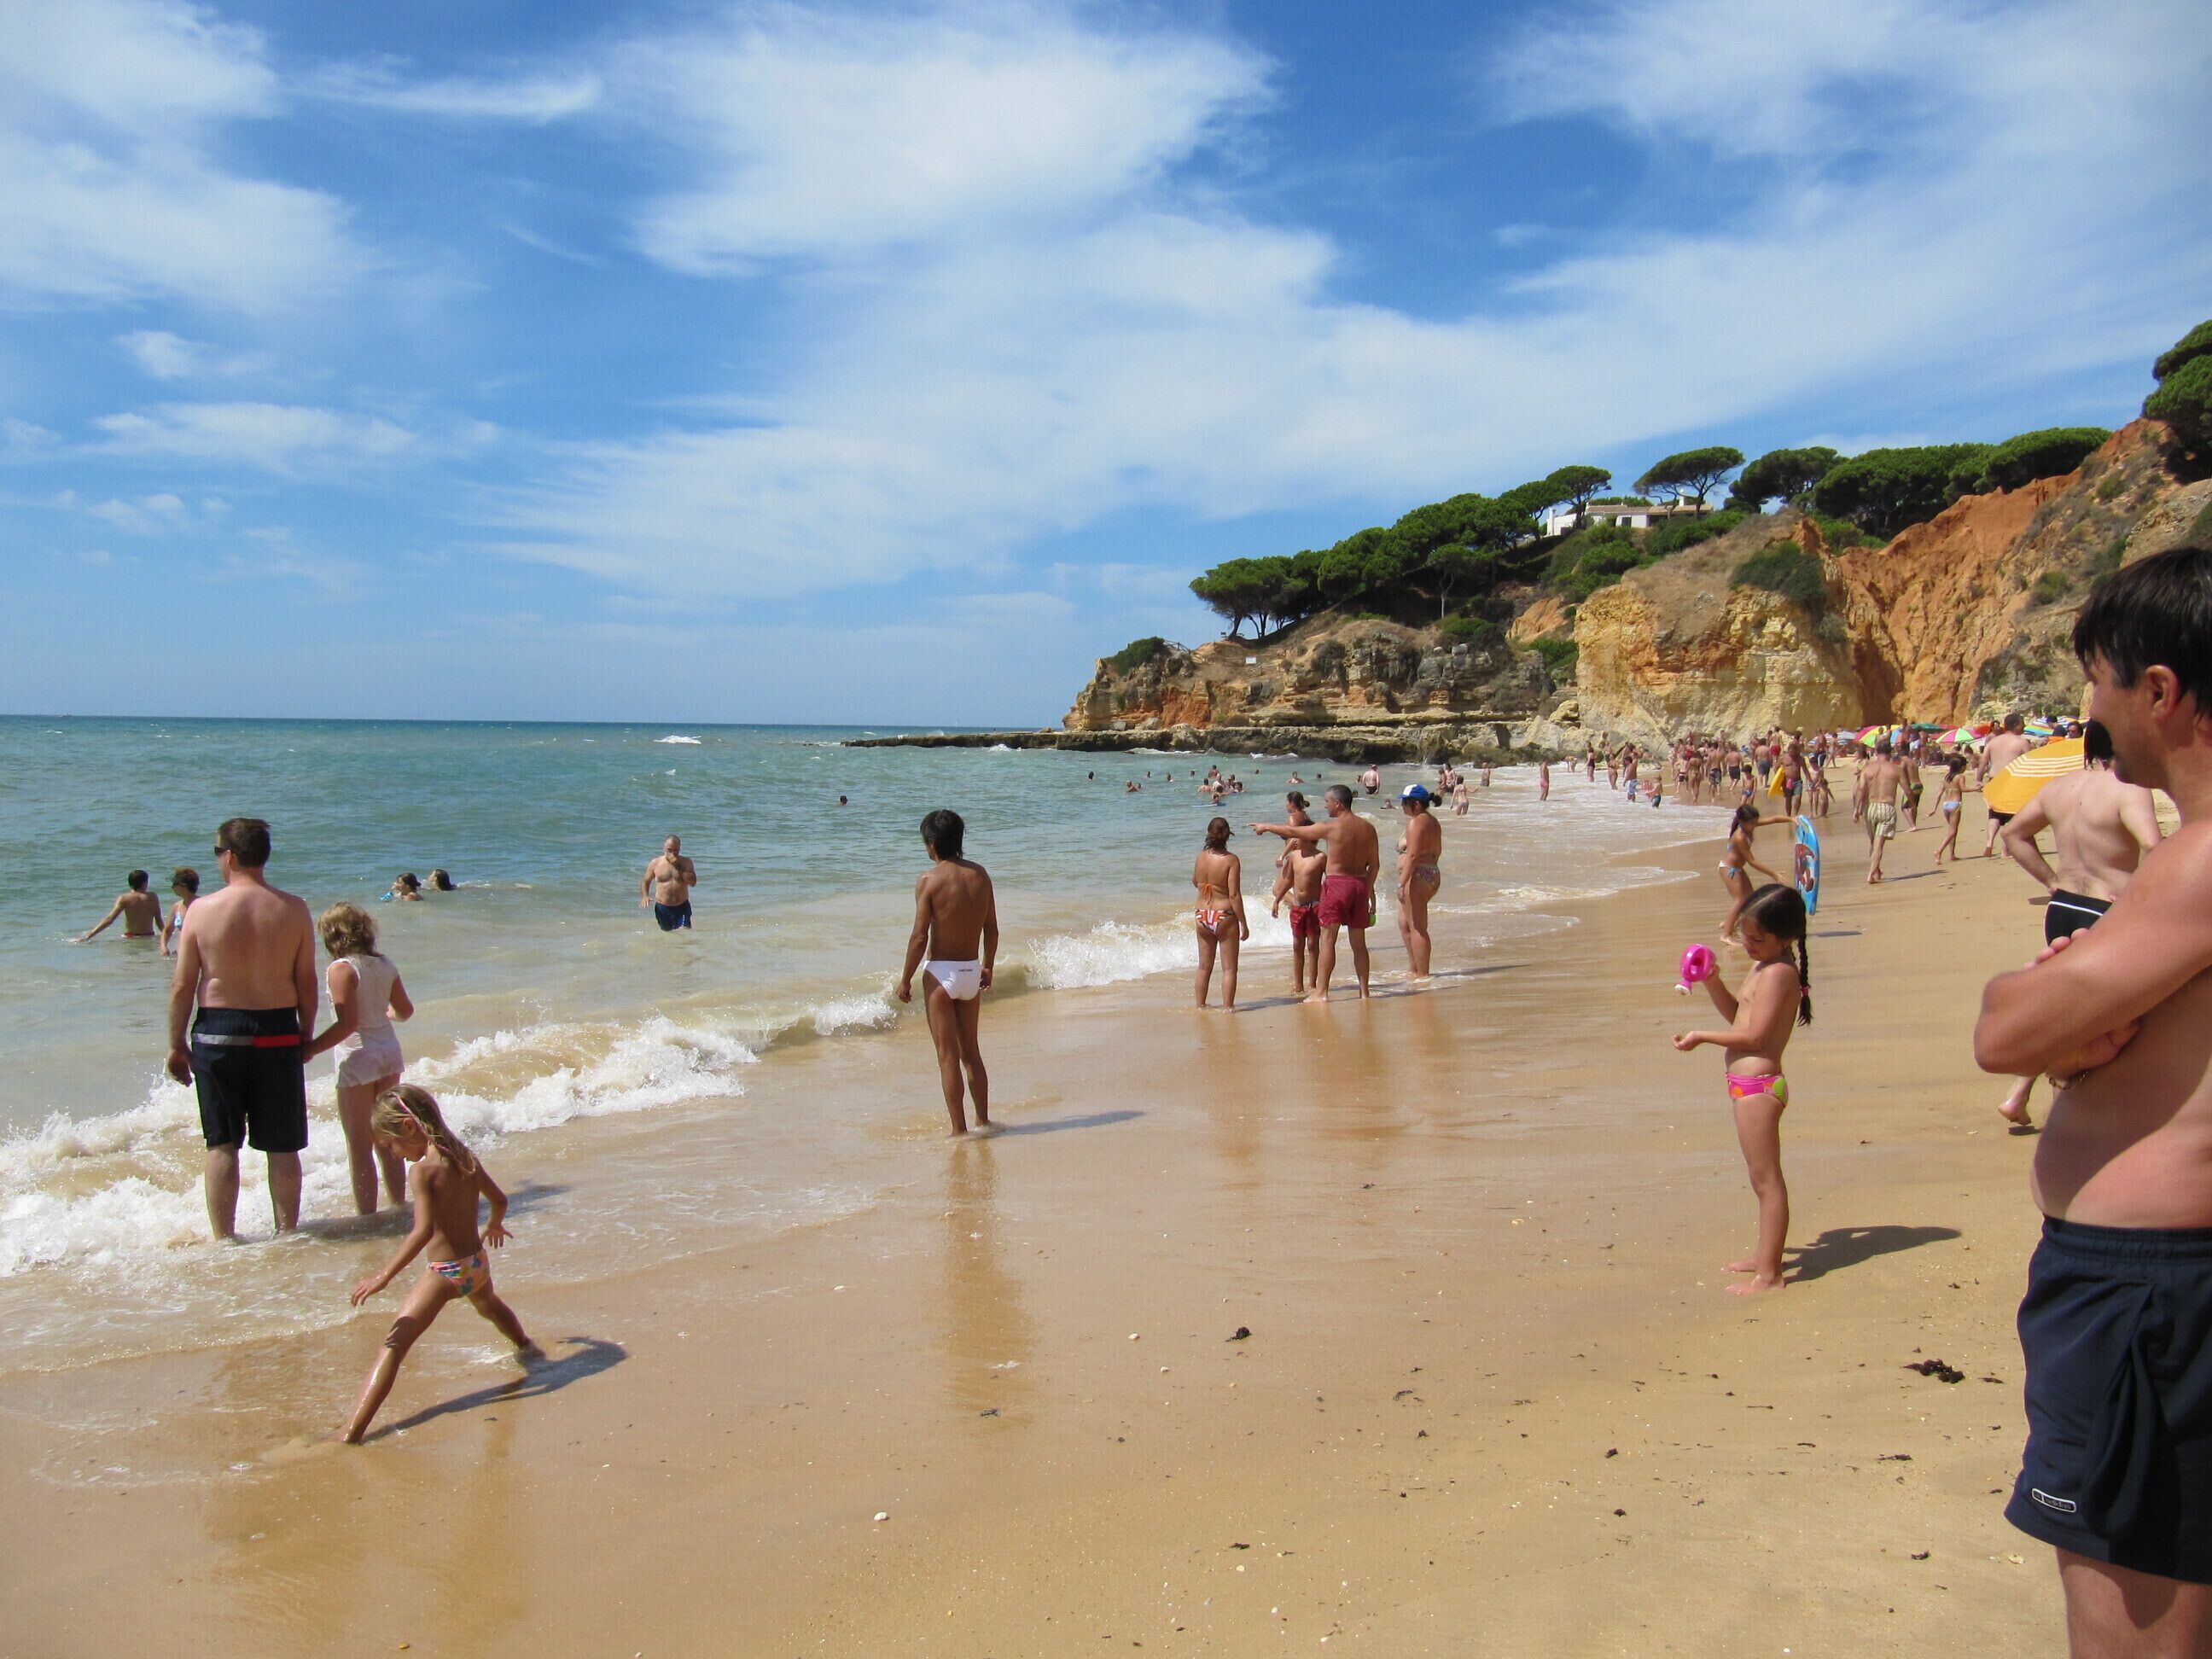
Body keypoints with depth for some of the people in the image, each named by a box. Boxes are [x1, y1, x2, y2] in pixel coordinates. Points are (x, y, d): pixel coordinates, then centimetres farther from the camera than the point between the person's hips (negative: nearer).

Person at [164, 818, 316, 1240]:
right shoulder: (293, 909, -4)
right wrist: (305, 1036, 12)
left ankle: (223, 1237, 14)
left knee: (222, 1145, 10)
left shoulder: (203, 909, -7)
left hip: (217, 1034, -1)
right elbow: (307, 984, -1)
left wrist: (176, 1043, 6)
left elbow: (182, 986, -5)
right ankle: (287, 1232, 17)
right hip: (278, 1033, 1)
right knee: (282, 1147, 10)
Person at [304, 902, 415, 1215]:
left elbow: (347, 1023, -22)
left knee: (359, 1145, 1)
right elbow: (406, 1011, 16)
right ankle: (398, 1205, 22)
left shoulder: (342, 968, -14)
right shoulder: (384, 964, 6)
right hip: (389, 1051, 7)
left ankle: (367, 1215, 4)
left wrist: (310, 1050, -17)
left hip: (358, 1059, -7)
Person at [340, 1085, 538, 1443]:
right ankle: (526, 1347, 65)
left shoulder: (422, 1170, -17)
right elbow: (499, 1200, 17)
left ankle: (351, 1433, -19)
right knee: (489, 1304, 39)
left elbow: (423, 1231, -27)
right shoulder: (466, 1157, 4)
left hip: (443, 1272, -8)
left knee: (392, 1348, -10)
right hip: (477, 1263, 8)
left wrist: (385, 1274, -26)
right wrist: (493, 1225, 38)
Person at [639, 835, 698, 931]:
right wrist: (645, 897, -10)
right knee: (666, 932, 9)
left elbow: (693, 882, -10)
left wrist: (678, 866, -14)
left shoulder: (686, 862, 2)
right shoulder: (655, 863, 2)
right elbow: (645, 882, 10)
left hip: (682, 906, -1)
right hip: (662, 908, 1)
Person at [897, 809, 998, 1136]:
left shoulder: (929, 880, -14)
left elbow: (919, 937, -15)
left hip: (941, 973, -5)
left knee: (948, 1056, 3)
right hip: (971, 971, 5)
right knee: (971, 1051, 18)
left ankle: (959, 1130, 5)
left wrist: (905, 979, -4)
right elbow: (992, 928, 7)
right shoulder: (980, 874, 1)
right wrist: (987, 966, 21)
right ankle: (983, 1121, 25)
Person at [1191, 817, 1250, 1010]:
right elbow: (1234, 895, -16)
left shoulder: (1201, 857, -1)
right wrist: (1244, 924, -10)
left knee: (1204, 967, 17)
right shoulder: (1231, 860, -15)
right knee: (1229, 968, 4)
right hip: (1225, 916, -5)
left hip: (1202, 916, 5)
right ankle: (1228, 1007, 4)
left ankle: (1200, 1005, 26)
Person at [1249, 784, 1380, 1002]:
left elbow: (1293, 832, -2)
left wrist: (1266, 827, 12)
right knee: (1359, 942, 11)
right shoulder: (1368, 828, 6)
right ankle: (1364, 992, 13)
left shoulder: (1331, 827, -10)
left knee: (1327, 939, -3)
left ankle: (1321, 992, -5)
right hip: (1360, 884, 6)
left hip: (1337, 883, -6)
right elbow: (1375, 864, 10)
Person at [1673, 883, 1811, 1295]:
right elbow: (1736, 1014, 21)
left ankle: (1769, 1274, 1)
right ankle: (1766, 1254, 33)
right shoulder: (1763, 967, 14)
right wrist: (1713, 983, 6)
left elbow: (1754, 1035, -20)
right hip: (1750, 1085, 11)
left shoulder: (1778, 972, -17)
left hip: (1757, 1086, -11)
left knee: (1767, 1179, -4)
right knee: (1763, 1177, 20)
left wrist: (1702, 1037, -11)